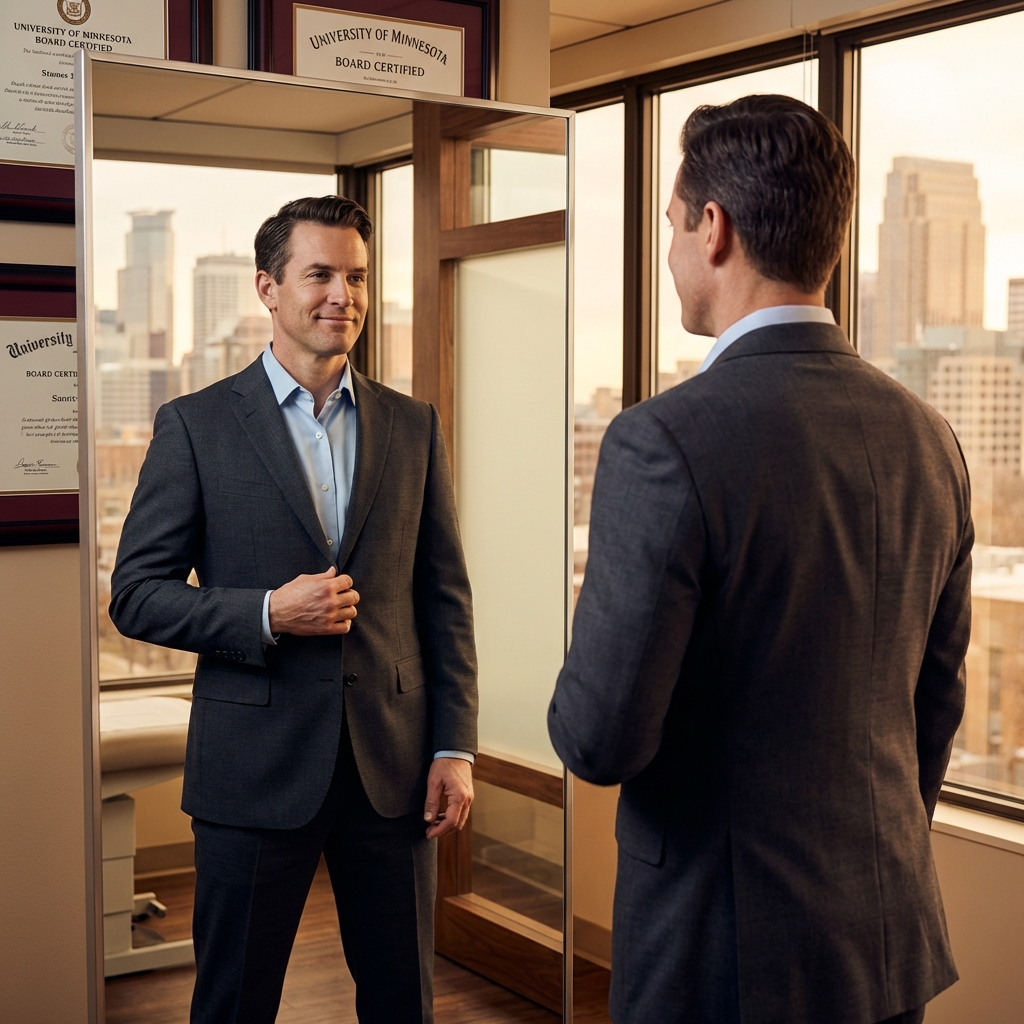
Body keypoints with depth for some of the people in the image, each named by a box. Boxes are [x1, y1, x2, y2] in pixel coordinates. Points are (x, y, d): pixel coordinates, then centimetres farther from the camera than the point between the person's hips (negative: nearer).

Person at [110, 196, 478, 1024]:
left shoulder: (413, 427, 7)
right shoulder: (196, 425, -2)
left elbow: (445, 597, 7)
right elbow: (136, 596, -3)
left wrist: (455, 746, 0)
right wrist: (267, 614, -17)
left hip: (392, 763, 3)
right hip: (257, 767, -2)